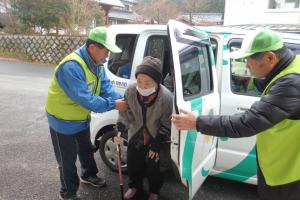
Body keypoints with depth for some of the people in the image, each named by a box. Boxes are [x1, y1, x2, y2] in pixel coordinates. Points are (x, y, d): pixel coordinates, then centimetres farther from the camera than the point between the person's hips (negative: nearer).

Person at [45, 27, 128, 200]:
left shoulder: (96, 63, -6)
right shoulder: (72, 66, -36)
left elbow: (105, 87, -7)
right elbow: (84, 98, -38)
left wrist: (122, 100, -22)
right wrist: (113, 104, -34)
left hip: (82, 117, 8)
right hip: (64, 120, -8)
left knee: (86, 149, 27)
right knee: (68, 159, 10)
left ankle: (88, 175, 53)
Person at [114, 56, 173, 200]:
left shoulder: (166, 97, -32)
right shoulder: (131, 90, -24)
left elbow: (166, 125, -18)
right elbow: (126, 112, -7)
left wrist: (157, 145, -15)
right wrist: (120, 130, -19)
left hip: (155, 138, -3)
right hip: (136, 135, 3)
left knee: (153, 166, 11)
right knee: (133, 163, 17)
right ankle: (135, 187, 46)